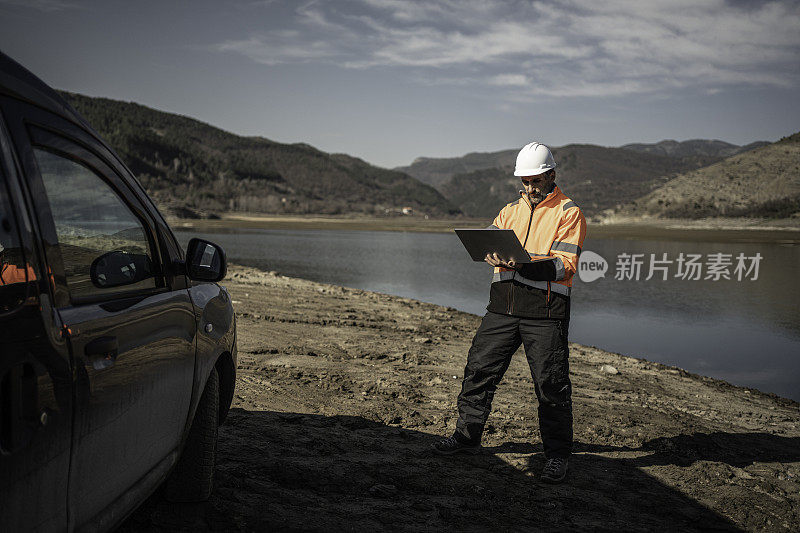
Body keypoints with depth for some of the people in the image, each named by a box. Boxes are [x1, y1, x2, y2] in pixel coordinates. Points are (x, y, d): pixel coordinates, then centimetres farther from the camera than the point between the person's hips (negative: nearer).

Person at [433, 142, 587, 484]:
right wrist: (494, 254, -19)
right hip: (503, 303, 5)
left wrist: (523, 264, -25)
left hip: (544, 307, -5)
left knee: (551, 384, -1)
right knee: (480, 368, 7)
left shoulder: (569, 212, 1)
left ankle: (557, 454, 14)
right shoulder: (512, 209, 19)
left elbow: (565, 265, -10)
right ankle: (467, 435, 23)